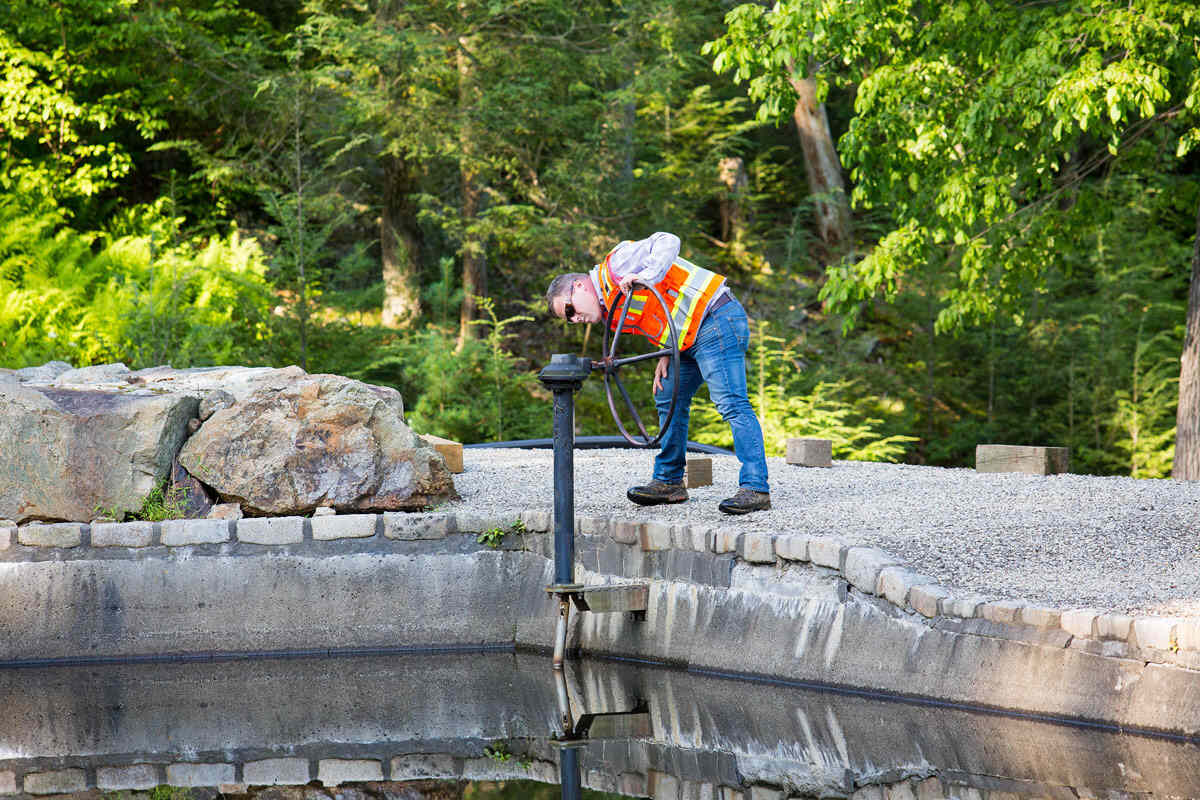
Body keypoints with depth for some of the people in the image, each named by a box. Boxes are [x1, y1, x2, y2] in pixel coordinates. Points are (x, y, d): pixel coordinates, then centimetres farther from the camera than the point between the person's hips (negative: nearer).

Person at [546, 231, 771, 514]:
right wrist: (666, 356, 6)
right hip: (692, 338, 11)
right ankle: (669, 482, 27)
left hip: (717, 322, -11)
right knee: (670, 400, 18)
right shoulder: (611, 307, 19)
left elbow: (666, 242, -20)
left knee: (732, 404, -15)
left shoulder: (616, 264, -10)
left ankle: (756, 489, -20)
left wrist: (645, 277, -29)